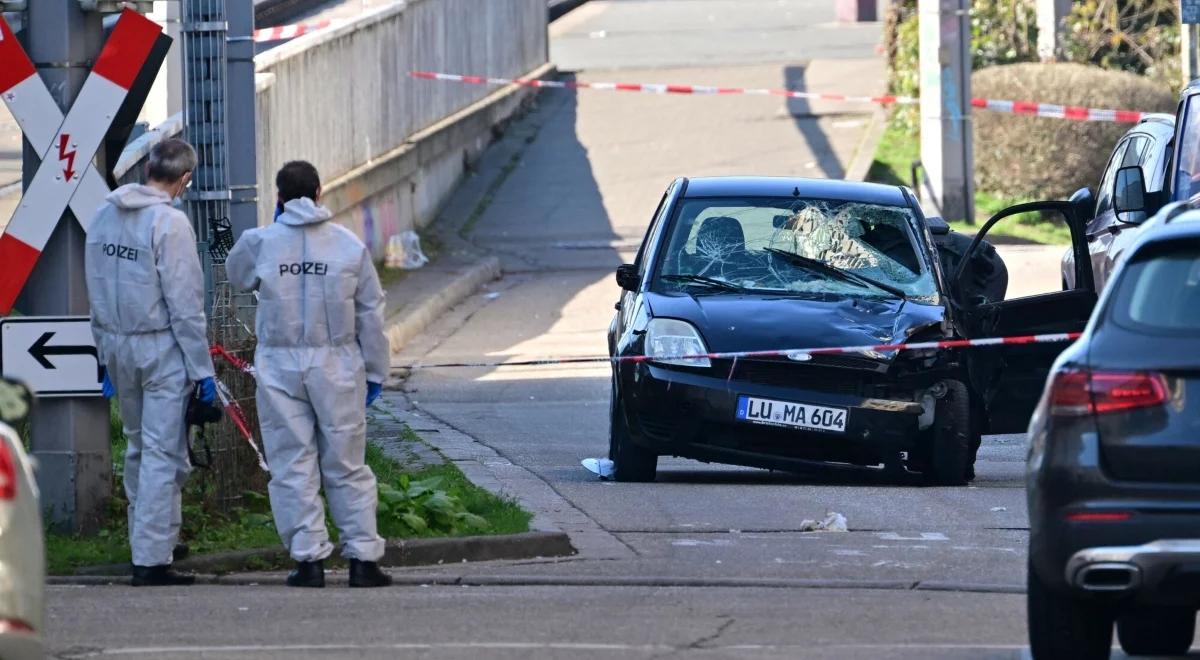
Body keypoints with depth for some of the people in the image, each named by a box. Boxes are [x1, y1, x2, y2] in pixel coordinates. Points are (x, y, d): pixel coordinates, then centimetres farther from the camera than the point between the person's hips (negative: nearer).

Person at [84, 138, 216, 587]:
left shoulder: (104, 216, 7)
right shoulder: (169, 223, -15)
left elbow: (96, 292, 13)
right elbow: (185, 304, -16)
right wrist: (202, 369, -11)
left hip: (116, 344, 7)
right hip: (162, 348, -7)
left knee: (139, 448, 19)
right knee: (164, 453, -4)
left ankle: (147, 544, 27)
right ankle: (151, 558, -6)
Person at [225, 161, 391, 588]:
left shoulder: (260, 243, -4)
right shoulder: (349, 246, 0)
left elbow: (237, 276, 19)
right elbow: (371, 313, 5)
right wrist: (375, 372, 13)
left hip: (279, 367, -1)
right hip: (336, 365, 1)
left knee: (292, 466, 5)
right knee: (346, 466, 6)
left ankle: (309, 558, 1)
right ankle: (363, 558, 5)